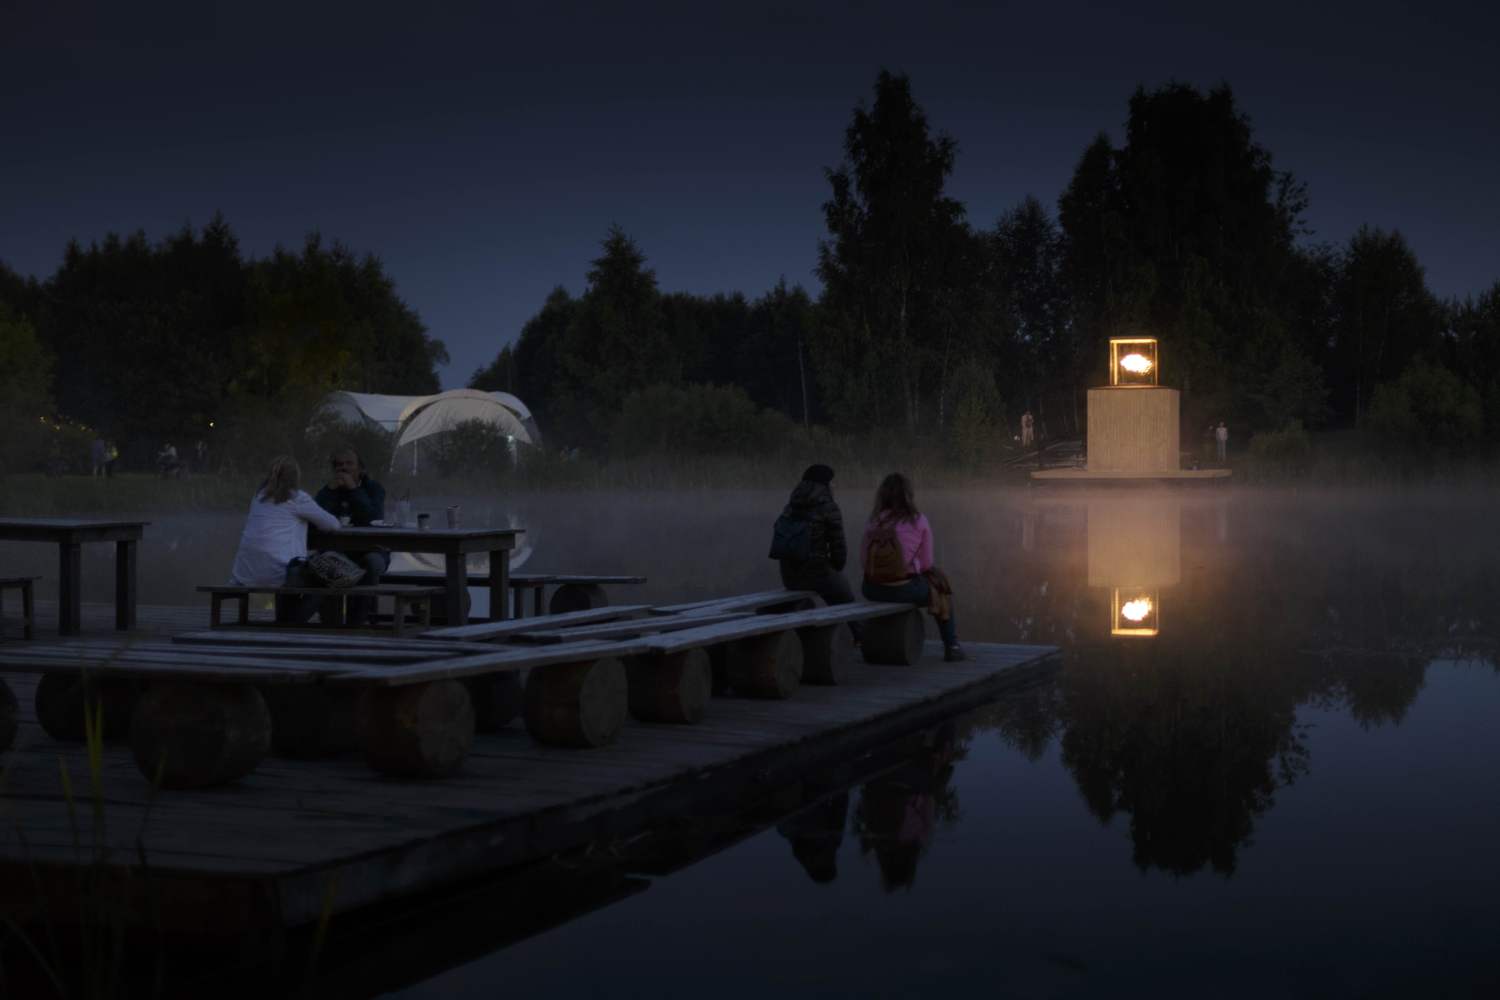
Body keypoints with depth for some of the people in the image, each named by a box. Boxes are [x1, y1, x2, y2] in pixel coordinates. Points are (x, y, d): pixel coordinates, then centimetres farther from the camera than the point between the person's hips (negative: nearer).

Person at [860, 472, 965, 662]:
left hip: (874, 590, 3)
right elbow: (926, 563, -1)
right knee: (940, 589, 28)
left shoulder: (874, 522, 0)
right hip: (905, 589, -3)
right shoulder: (919, 520, -5)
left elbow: (864, 557, 6)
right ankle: (951, 647, 31)